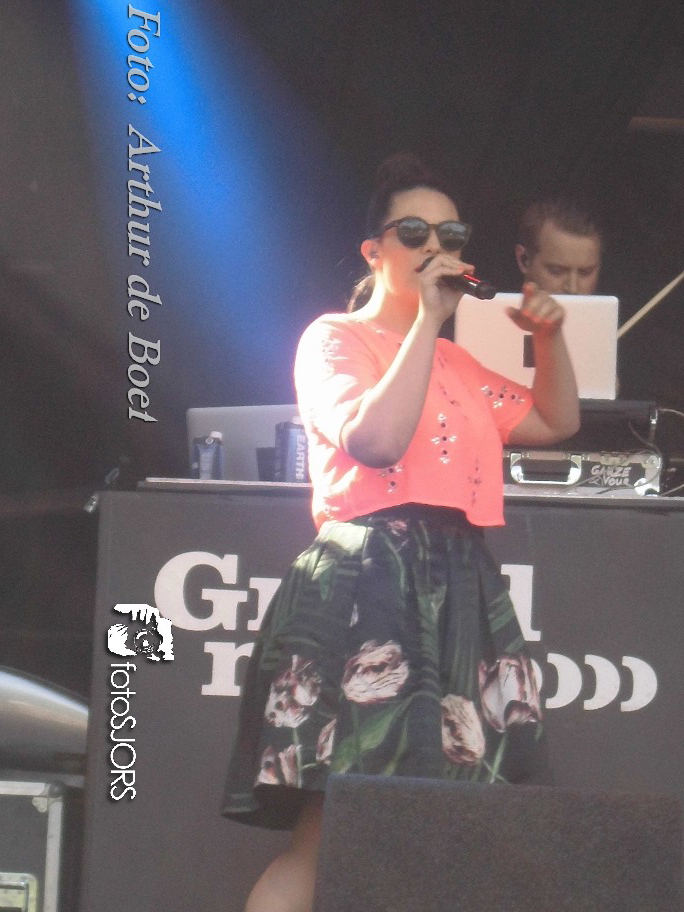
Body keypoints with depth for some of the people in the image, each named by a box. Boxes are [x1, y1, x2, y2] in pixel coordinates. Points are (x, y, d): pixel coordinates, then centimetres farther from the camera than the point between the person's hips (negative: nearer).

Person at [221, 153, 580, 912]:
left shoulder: (457, 364, 25)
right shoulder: (334, 338, 4)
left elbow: (555, 422, 36)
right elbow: (376, 439, -15)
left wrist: (549, 337, 19)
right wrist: (427, 318, -10)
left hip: (461, 592, 7)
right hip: (367, 587, -7)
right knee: (329, 829, -16)